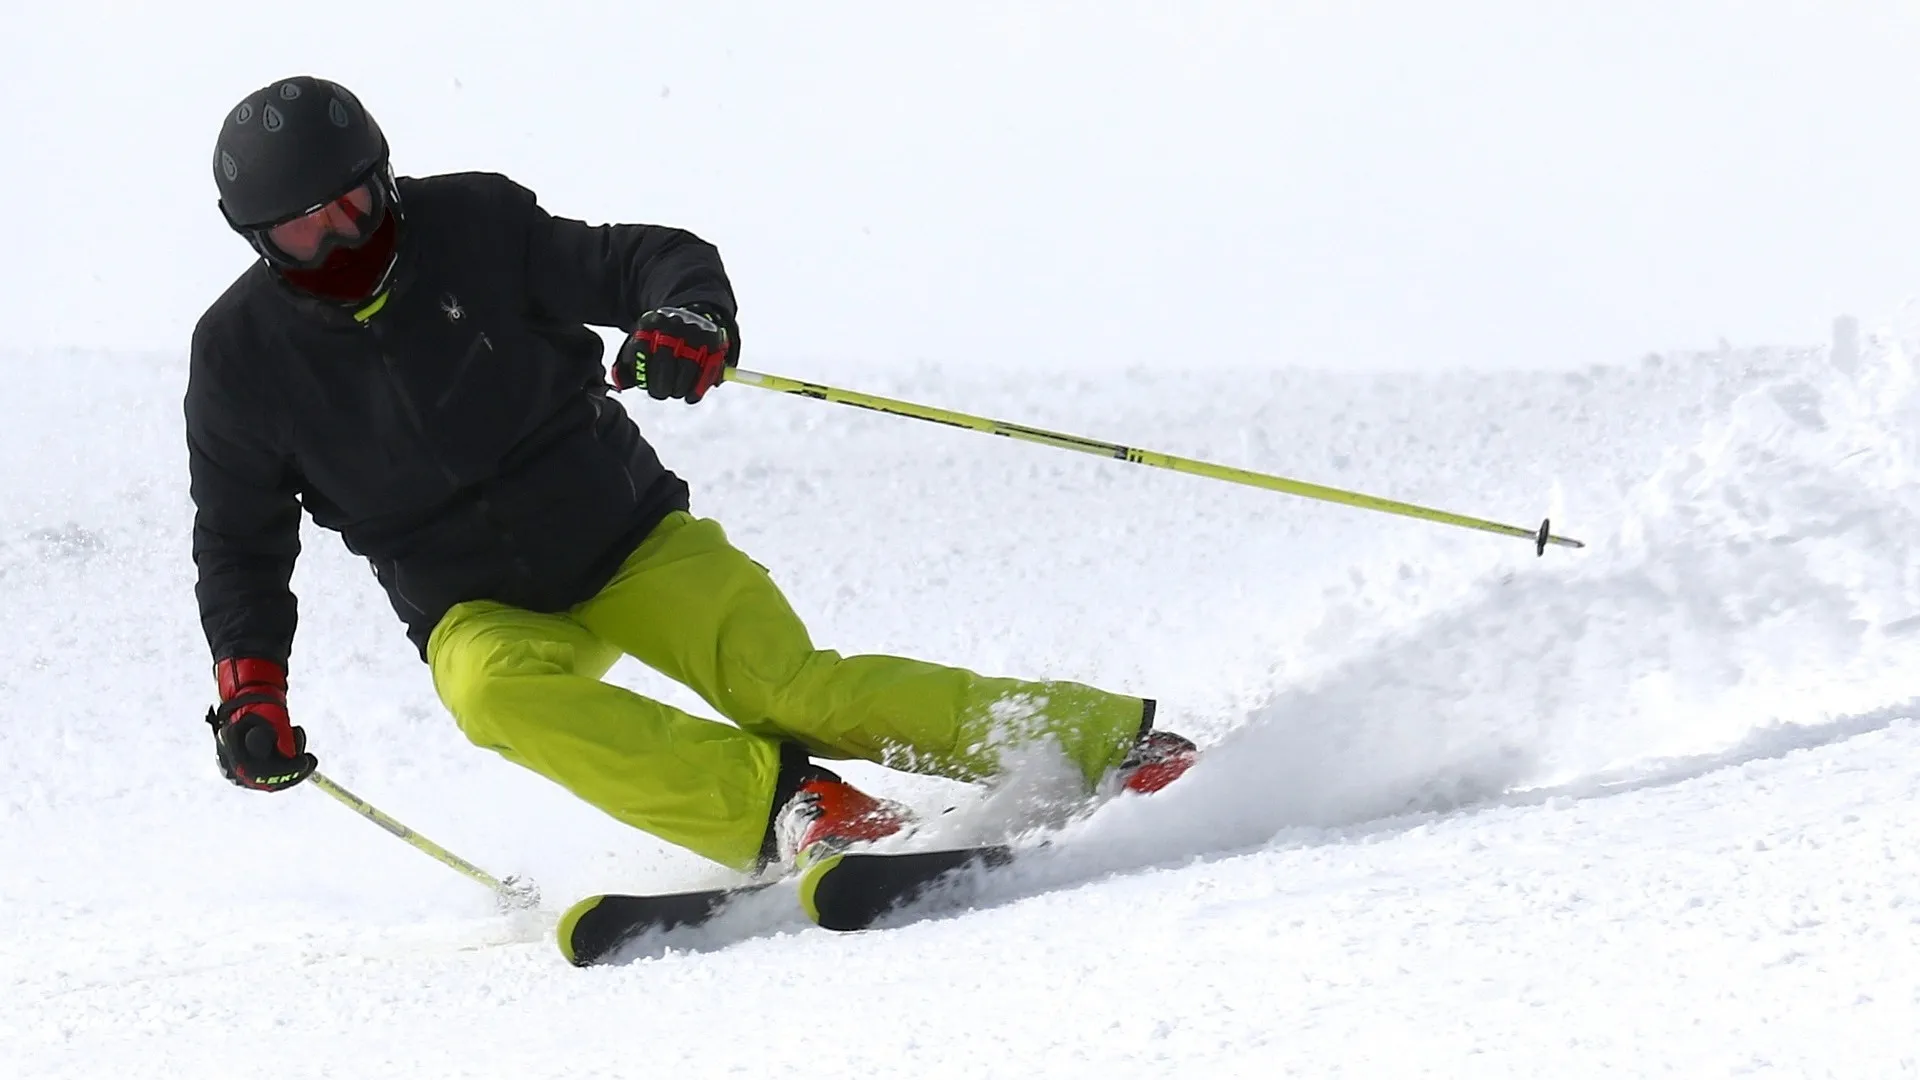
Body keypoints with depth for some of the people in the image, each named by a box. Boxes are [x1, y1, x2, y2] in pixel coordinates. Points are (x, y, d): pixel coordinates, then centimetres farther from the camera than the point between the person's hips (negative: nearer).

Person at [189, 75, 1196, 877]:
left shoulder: (471, 227, -8)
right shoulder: (242, 352, -4)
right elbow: (240, 546, 7)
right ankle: (782, 807, -41)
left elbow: (650, 259, -5)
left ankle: (1110, 740, -15)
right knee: (497, 692, -34)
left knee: (789, 687, -20)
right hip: (480, 610, 1)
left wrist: (690, 317, -29)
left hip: (631, 540, -1)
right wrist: (249, 688, -5)